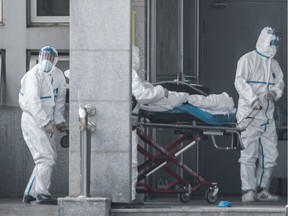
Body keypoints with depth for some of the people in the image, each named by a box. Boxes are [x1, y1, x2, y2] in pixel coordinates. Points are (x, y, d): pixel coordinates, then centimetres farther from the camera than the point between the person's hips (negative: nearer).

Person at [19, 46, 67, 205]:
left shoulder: (58, 75, 6)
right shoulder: (33, 76, -18)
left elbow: (59, 100, 17)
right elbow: (33, 102, -26)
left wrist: (59, 120, 10)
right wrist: (45, 123, -29)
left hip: (46, 122, 9)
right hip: (32, 120, -9)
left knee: (50, 156, 12)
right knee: (46, 157, -16)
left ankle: (30, 193, 19)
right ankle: (42, 194, -14)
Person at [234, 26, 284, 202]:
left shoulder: (274, 64, 19)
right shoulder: (248, 60, -3)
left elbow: (280, 83, 16)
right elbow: (240, 82, -13)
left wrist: (275, 92, -8)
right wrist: (253, 99, -26)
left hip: (267, 117, 7)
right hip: (249, 115, -7)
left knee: (270, 155, 7)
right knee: (249, 154, -9)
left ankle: (262, 190, 15)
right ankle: (248, 191, -9)